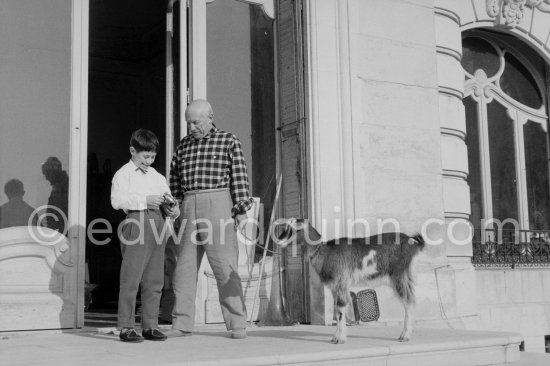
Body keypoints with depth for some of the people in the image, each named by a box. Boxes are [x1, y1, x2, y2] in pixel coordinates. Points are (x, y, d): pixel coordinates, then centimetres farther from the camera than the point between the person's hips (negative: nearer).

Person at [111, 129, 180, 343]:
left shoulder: (158, 177, 22)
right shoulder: (123, 174, 2)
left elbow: (167, 201, 21)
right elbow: (117, 200, -12)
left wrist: (172, 209, -2)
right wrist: (145, 200, -17)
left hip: (157, 225, 6)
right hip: (136, 223, -6)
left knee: (155, 281, 6)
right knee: (130, 279, -6)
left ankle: (150, 325, 13)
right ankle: (126, 327, 0)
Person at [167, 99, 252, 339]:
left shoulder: (228, 141, 3)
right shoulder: (184, 145, 17)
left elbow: (240, 176, -3)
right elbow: (174, 178, 21)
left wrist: (241, 209, -9)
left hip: (217, 205, -5)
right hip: (189, 208, 5)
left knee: (225, 266, -7)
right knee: (184, 267, 3)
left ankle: (237, 324, -2)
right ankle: (182, 324, 10)